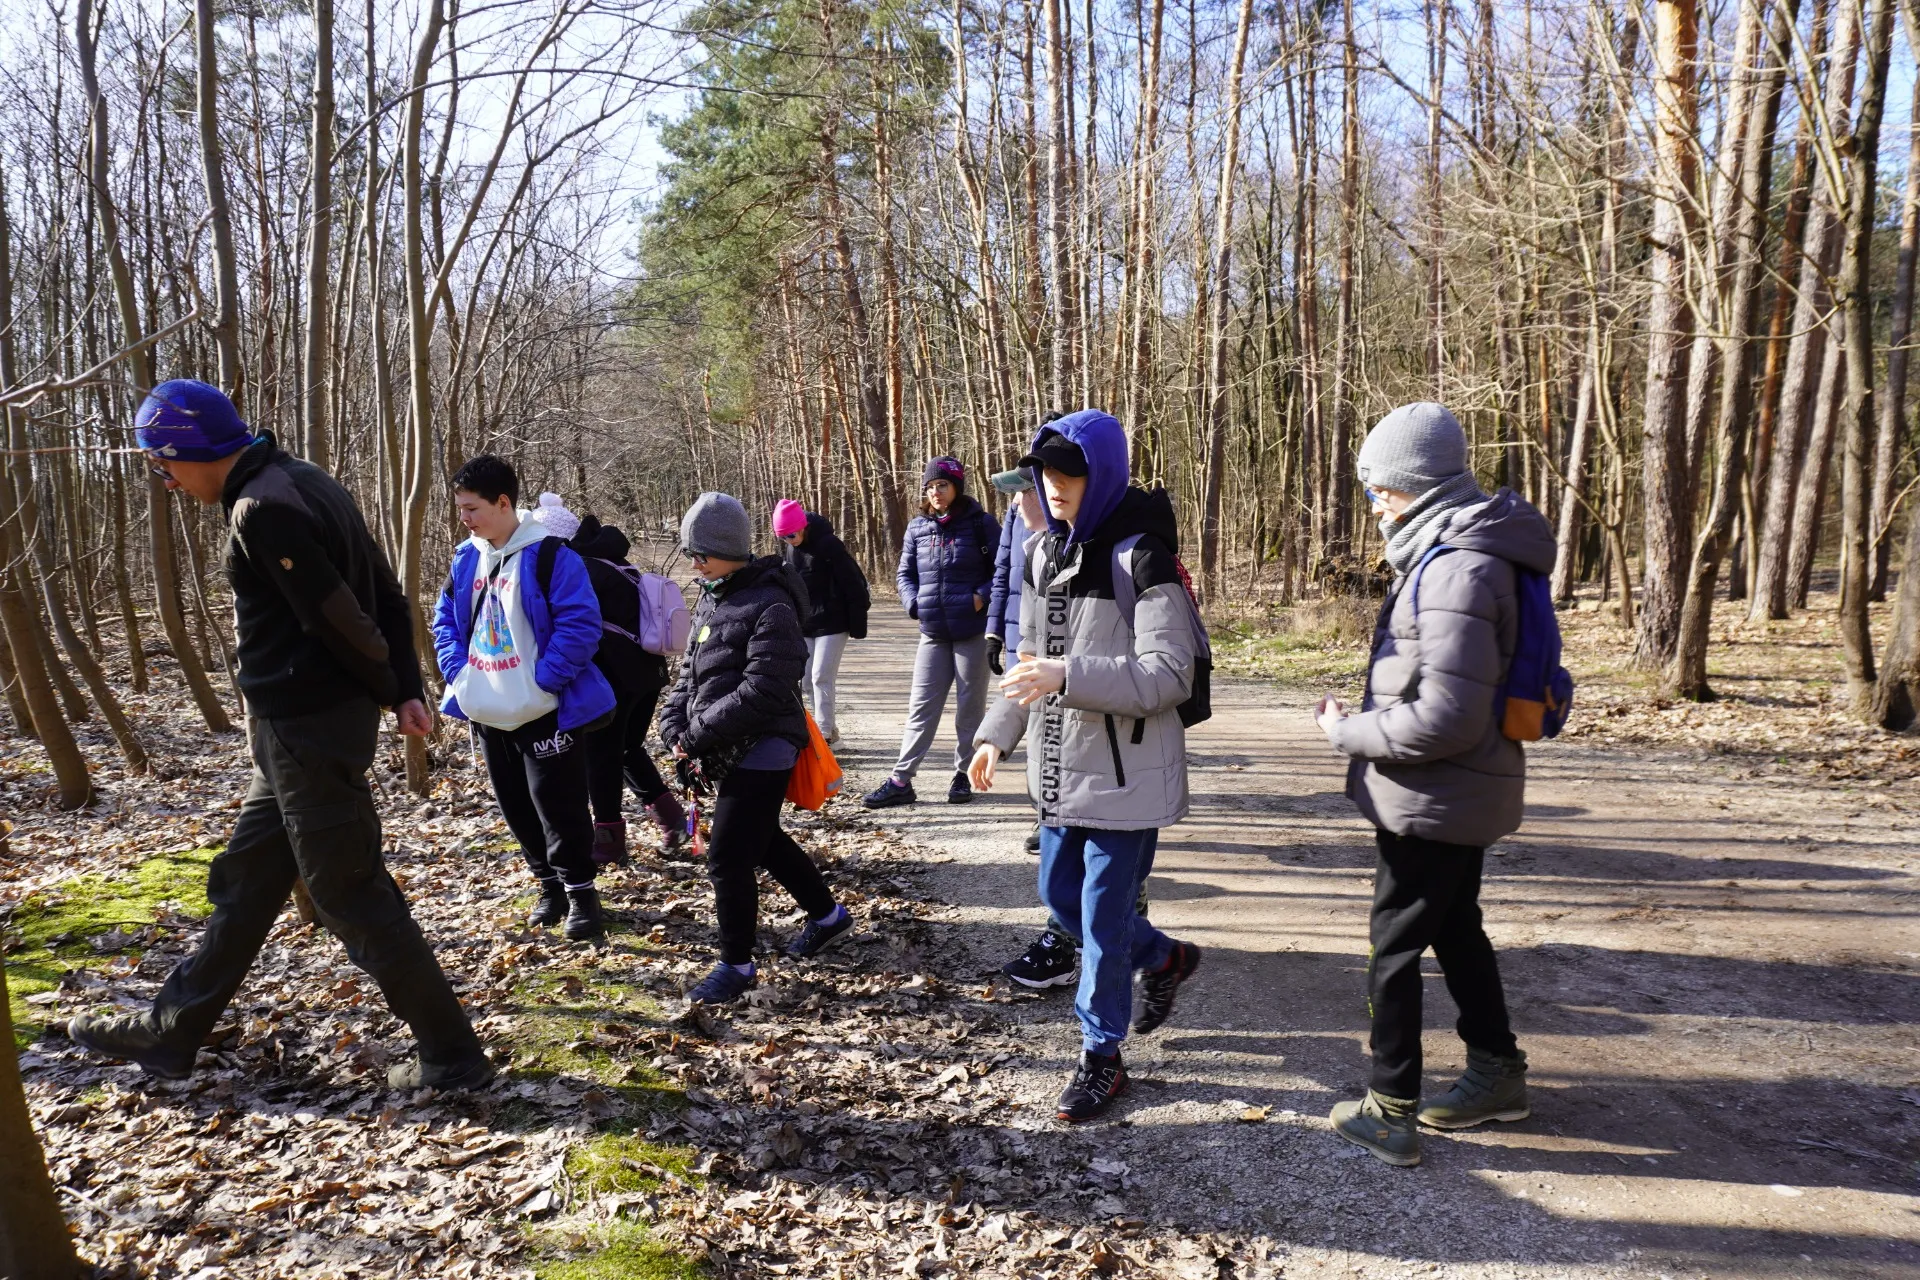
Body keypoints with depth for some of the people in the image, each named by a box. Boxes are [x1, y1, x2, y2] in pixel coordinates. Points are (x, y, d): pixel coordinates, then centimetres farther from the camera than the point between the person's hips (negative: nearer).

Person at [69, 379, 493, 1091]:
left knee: (350, 896, -1)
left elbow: (340, 618, -22)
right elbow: (387, 594, 10)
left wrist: (386, 690, -3)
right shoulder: (305, 481, 11)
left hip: (305, 731, -10)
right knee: (244, 880, 20)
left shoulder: (260, 510, -20)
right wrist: (406, 692, 7)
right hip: (305, 728, 10)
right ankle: (169, 1034, 37)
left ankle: (452, 1056, 9)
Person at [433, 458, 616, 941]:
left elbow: (580, 624, -19)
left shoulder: (549, 554, -14)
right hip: (489, 710, 7)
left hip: (547, 708, -7)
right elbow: (445, 621, 17)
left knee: (557, 803, -2)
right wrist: (458, 672, 2)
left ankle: (580, 891, 14)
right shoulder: (466, 558, 8)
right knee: (515, 804, 15)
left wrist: (542, 680, -21)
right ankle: (549, 883, 31)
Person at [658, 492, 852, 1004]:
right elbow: (690, 671, 14)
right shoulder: (711, 600, 10)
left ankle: (736, 966, 11)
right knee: (763, 840, 22)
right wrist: (674, 725, -3)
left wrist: (698, 733, -21)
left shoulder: (770, 607, -19)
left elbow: (760, 692, -25)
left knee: (728, 856, -5)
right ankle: (828, 914, 41)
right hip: (726, 750, 10)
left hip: (762, 747, -10)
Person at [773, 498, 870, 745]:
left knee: (821, 677, -10)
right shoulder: (787, 549, 3)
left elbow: (853, 584, -15)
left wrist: (858, 625, -14)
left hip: (832, 624, -7)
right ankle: (829, 727, 20)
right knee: (807, 680, 8)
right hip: (802, 625, 7)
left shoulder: (828, 544, -17)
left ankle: (825, 732, -4)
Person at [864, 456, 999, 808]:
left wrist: (983, 597, -17)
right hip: (932, 633, 3)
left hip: (972, 631, -3)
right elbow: (905, 574, 14)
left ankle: (963, 776, 22)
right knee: (921, 707, 5)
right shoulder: (917, 527, 6)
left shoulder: (979, 523, -5)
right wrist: (915, 603, -3)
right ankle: (900, 781, 8)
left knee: (970, 707, 9)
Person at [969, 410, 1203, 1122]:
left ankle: (1101, 1056, 22)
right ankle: (1163, 959, 43)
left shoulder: (1142, 560, -17)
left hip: (1125, 774, -8)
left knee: (1103, 915, 2)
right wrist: (998, 735, 11)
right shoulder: (1046, 553, 7)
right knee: (1060, 895, 18)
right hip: (1061, 768, 8)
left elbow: (1169, 675, -22)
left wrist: (1068, 678, -30)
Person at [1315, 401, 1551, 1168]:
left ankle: (1391, 1113, 16)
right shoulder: (1456, 553, 7)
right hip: (1457, 796, 10)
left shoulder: (1458, 571, -25)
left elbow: (1444, 719, -29)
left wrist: (1347, 732, -15)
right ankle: (1498, 1072, 40)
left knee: (1394, 946, 3)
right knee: (1454, 930, 23)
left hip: (1433, 800, -10)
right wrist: (1363, 716, 6)